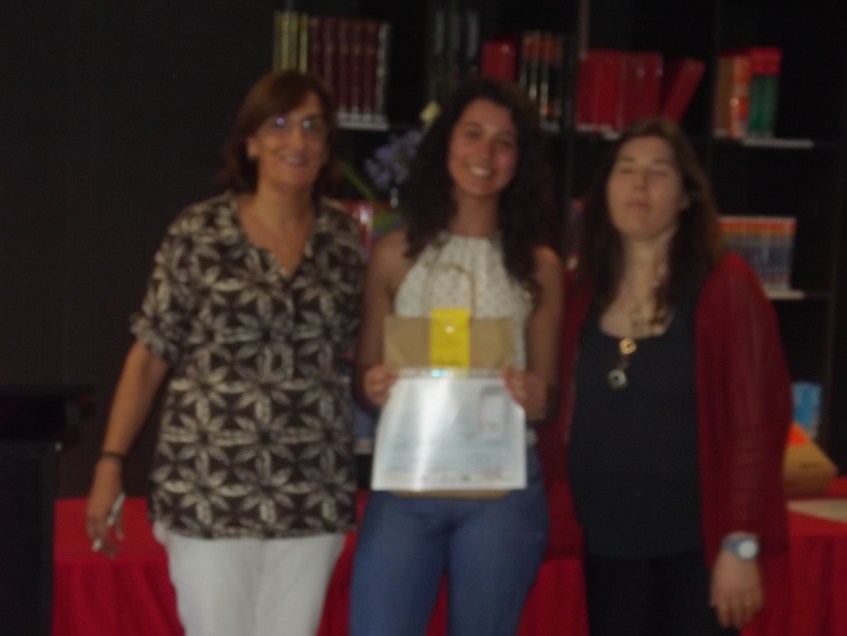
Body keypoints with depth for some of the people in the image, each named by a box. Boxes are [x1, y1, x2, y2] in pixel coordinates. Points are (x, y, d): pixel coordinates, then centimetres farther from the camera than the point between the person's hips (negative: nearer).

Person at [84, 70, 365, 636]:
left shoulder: (345, 240, 5)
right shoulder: (198, 233, -4)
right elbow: (150, 354, -3)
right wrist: (111, 462, -7)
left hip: (313, 493, 3)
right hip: (209, 489, -3)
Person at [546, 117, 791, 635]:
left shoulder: (725, 288, -8)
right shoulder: (582, 292, 6)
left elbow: (756, 422, -10)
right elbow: (564, 417, 12)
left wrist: (742, 544, -15)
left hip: (696, 542, -4)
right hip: (609, 543, 4)